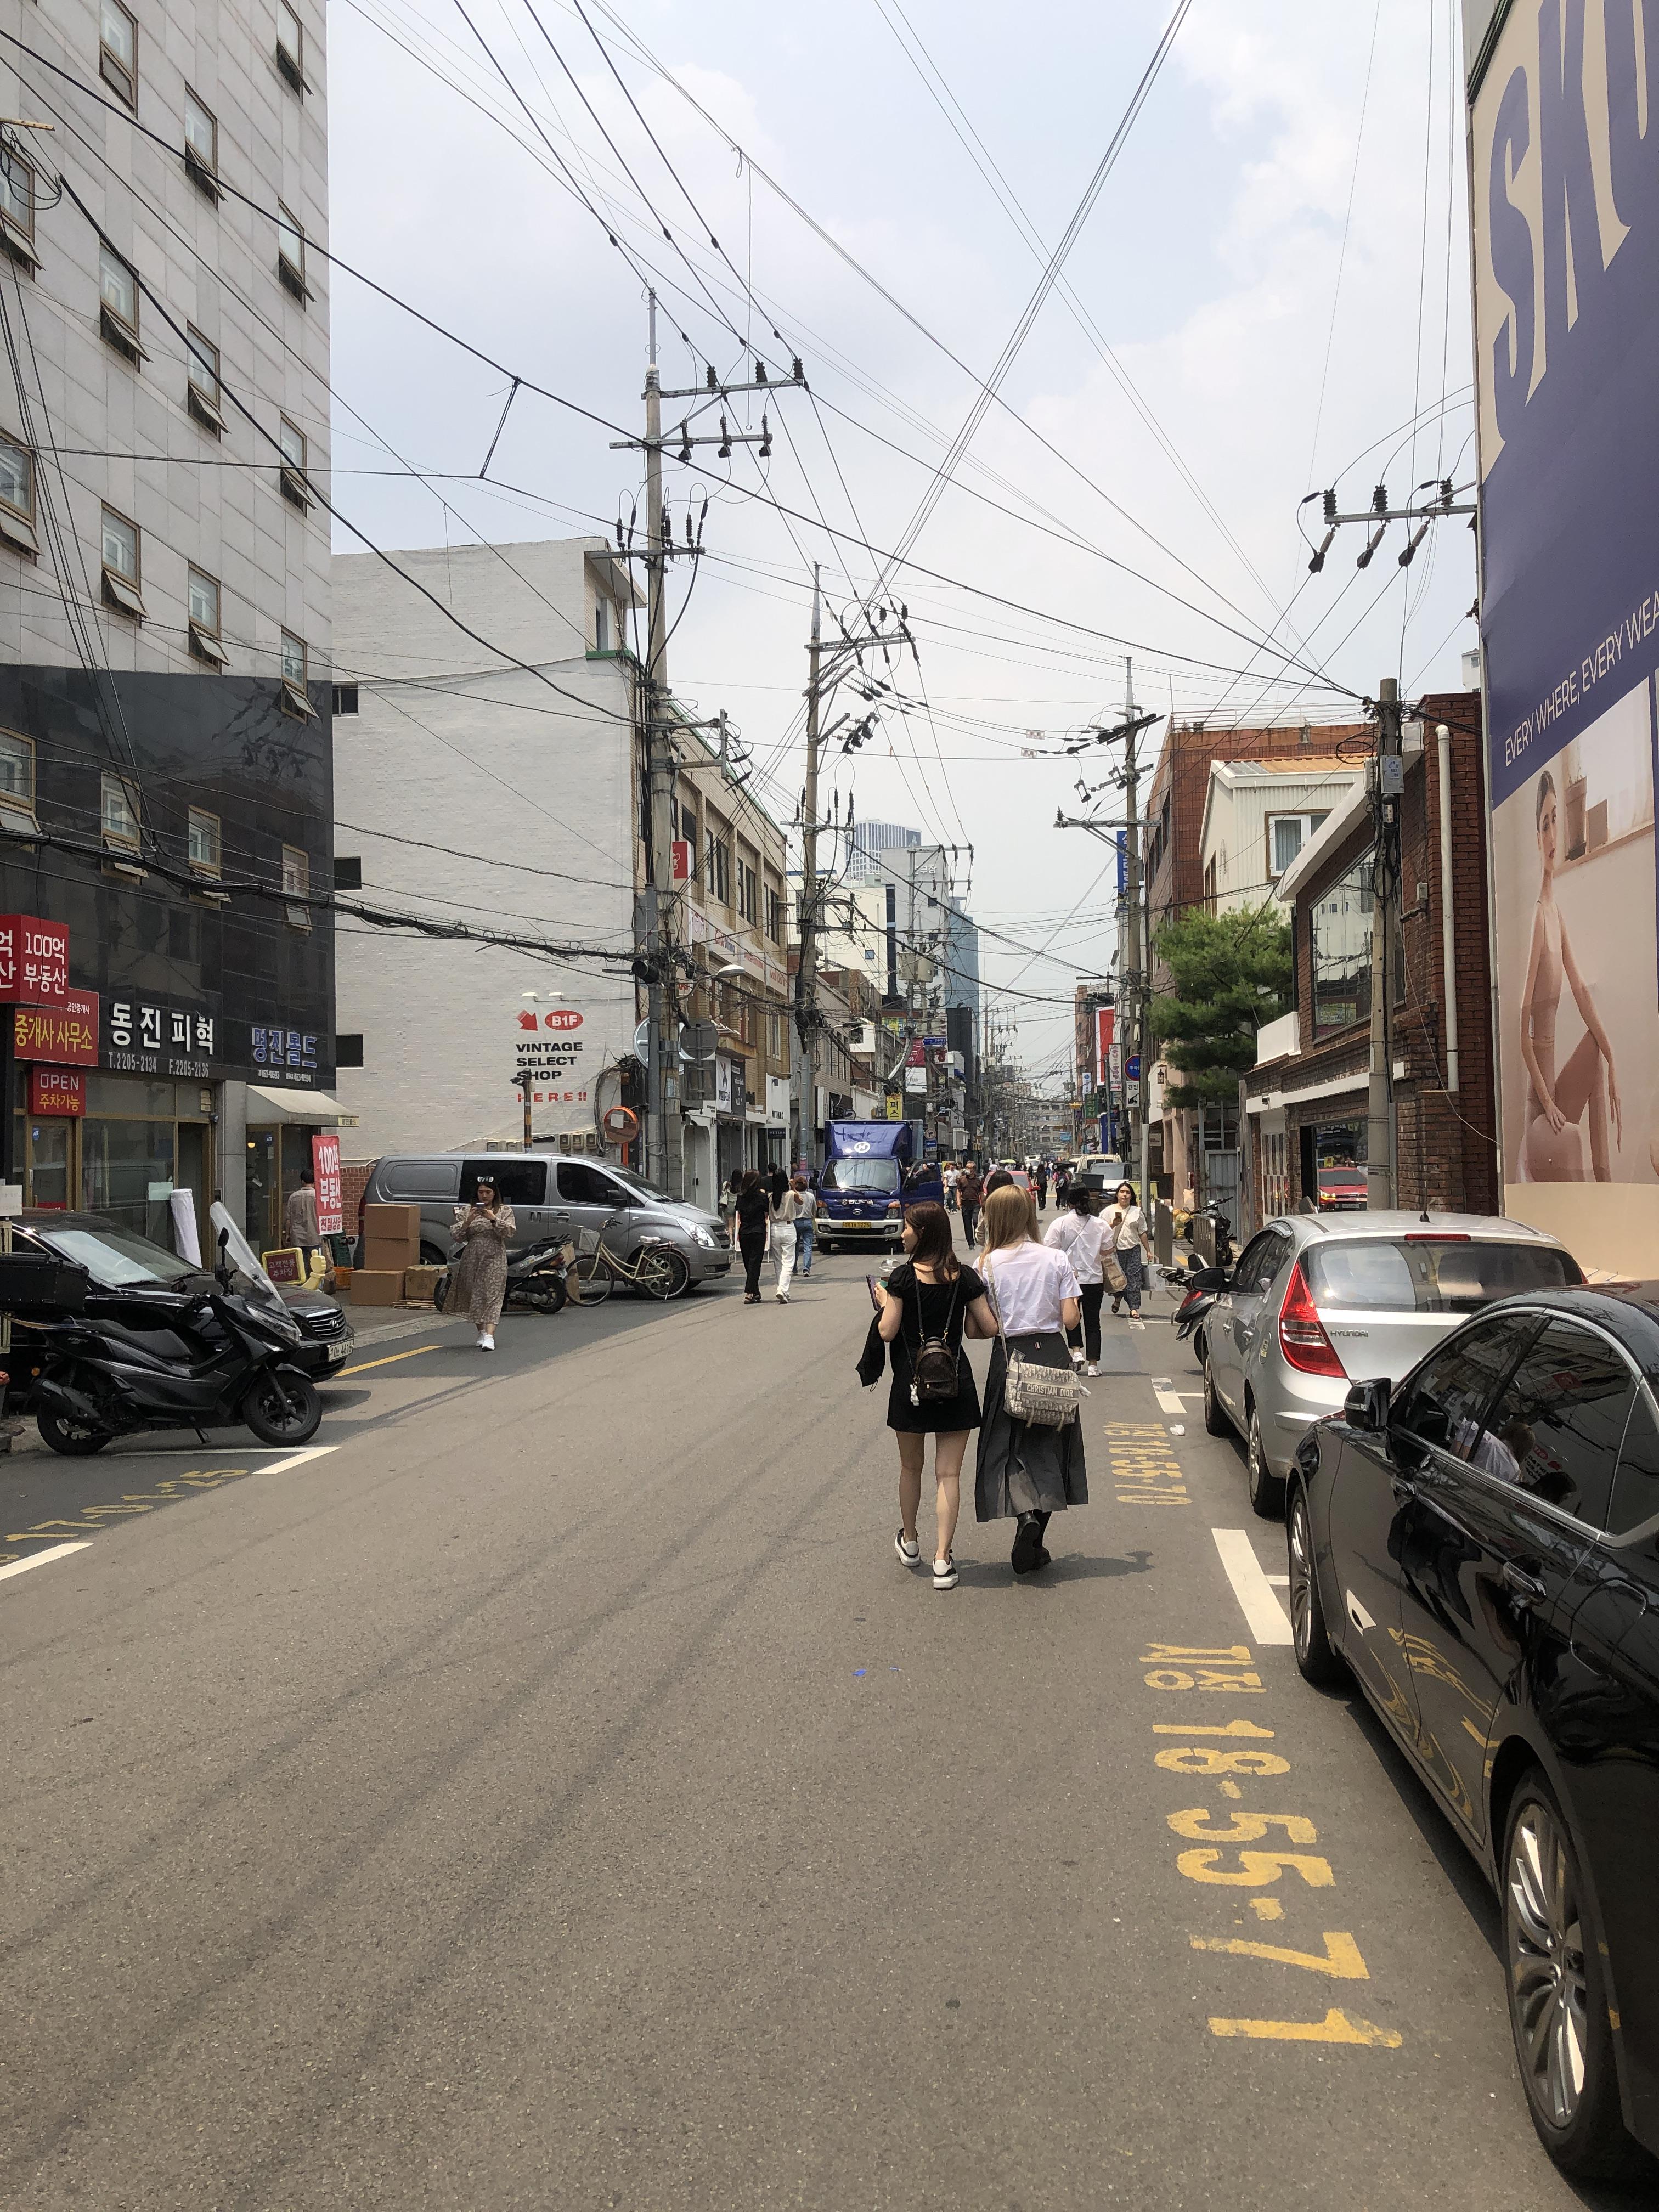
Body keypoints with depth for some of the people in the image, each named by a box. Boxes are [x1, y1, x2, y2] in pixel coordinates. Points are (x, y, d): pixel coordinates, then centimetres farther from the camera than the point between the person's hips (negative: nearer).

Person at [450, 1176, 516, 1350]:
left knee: (492, 1296, -13)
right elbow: (458, 1238, 4)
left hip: (494, 1259, -3)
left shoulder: (505, 1211, 7)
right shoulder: (467, 1211, 10)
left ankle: (489, 1336, -23)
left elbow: (509, 1234, -5)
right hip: (471, 1259, 3)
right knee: (474, 1296, 7)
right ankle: (481, 1332, 24)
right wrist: (468, 1221, -12)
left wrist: (494, 1219, -15)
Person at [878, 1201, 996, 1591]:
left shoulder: (903, 1276, -9)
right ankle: (942, 1560, -3)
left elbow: (887, 1332, -11)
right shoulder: (965, 1277, -2)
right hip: (955, 1382, 1)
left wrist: (884, 1302, 7)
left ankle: (910, 1543, 35)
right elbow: (988, 1329, -1)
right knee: (949, 1474, 2)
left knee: (911, 1467, 19)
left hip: (911, 1383, -1)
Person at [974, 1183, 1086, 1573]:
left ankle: (1025, 1514, -18)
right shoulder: (1057, 1260, -1)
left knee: (1009, 1449, 8)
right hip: (1052, 1356, 2)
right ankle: (1034, 1547, 12)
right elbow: (1070, 1319, -4)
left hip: (1010, 1358, -2)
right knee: (1047, 1447, 12)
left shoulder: (989, 1264, -5)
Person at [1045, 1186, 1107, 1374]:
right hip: (1094, 1279, 2)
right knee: (1093, 1322, 10)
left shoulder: (1060, 1223, -9)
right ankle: (1093, 1364, 10)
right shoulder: (1100, 1224, -1)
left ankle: (1076, 1350, 0)